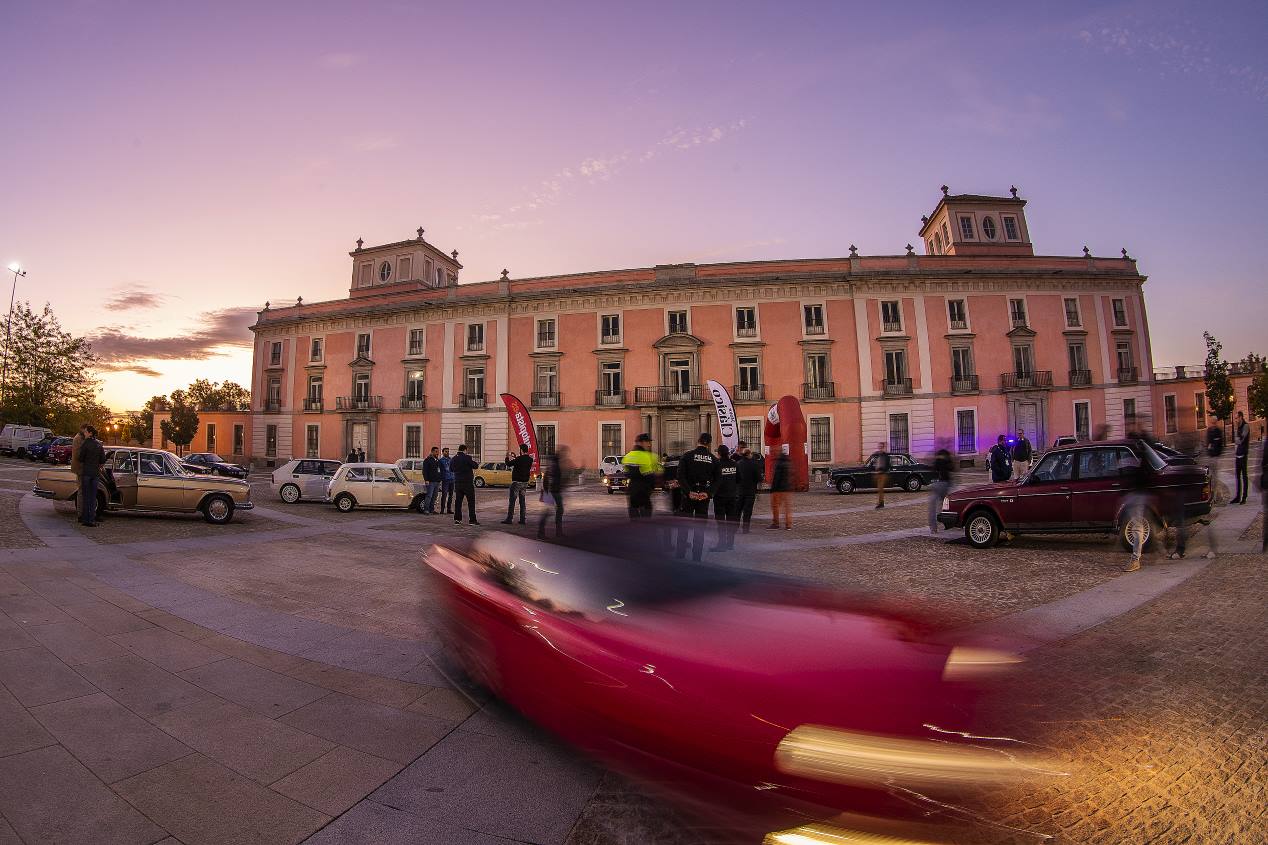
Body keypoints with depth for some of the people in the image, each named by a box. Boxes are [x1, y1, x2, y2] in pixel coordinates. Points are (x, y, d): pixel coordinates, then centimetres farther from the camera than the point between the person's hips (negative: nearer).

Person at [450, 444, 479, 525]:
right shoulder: (467, 458, -14)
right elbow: (475, 466, -9)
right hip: (467, 483, -5)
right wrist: (472, 462, 8)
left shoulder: (454, 458, 4)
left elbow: (450, 468, 18)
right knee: (471, 501, 1)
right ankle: (472, 520, 0)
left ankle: (457, 519, 11)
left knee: (458, 501, 11)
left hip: (457, 483, 5)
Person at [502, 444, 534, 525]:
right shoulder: (530, 459, 3)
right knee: (522, 501, 12)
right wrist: (515, 458, 23)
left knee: (512, 500, -1)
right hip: (525, 482, 7)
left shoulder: (519, 459, -18)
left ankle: (509, 519, 0)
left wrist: (507, 458, 8)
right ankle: (522, 519, 11)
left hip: (517, 482, -7)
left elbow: (509, 463, -11)